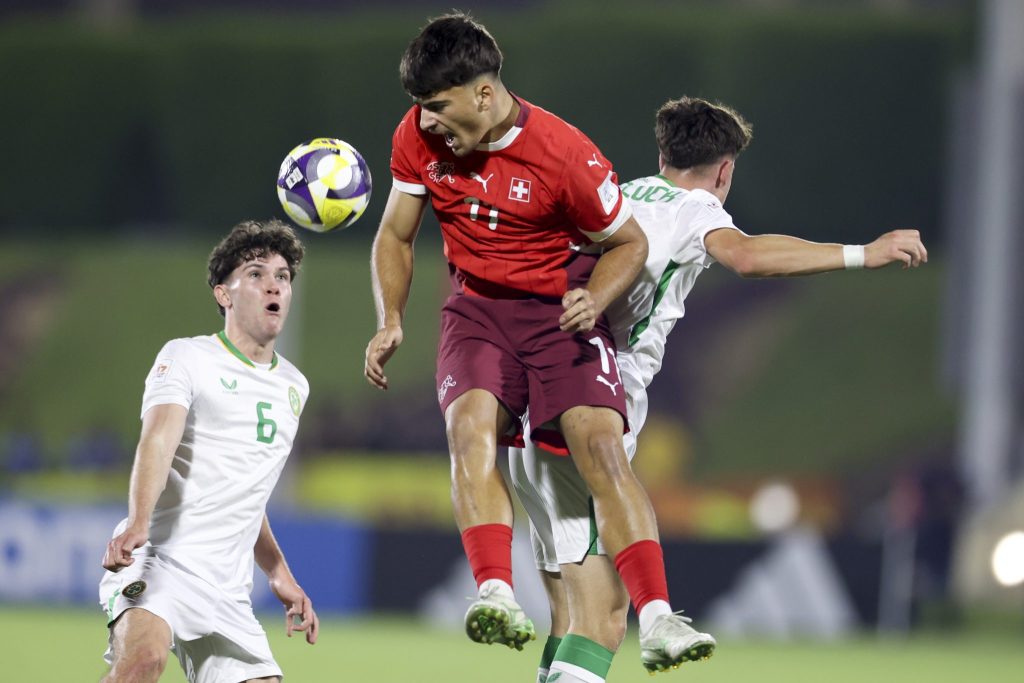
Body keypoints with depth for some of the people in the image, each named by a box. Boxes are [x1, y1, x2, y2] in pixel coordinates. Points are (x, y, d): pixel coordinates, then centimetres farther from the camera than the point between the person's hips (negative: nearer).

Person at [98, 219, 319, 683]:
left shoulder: (293, 387, 20)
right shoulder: (186, 358, 0)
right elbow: (158, 440, -18)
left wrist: (279, 574, 28)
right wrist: (138, 524, -35)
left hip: (227, 591, 7)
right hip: (156, 562, -7)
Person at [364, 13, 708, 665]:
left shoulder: (565, 154, -19)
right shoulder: (418, 136, -7)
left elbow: (629, 243, -4)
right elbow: (396, 235, 9)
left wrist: (593, 301, -23)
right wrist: (390, 322, -6)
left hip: (560, 310, -3)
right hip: (477, 309, 3)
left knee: (600, 442, -21)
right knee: (471, 423, -27)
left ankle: (658, 617, -24)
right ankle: (497, 597, -38)